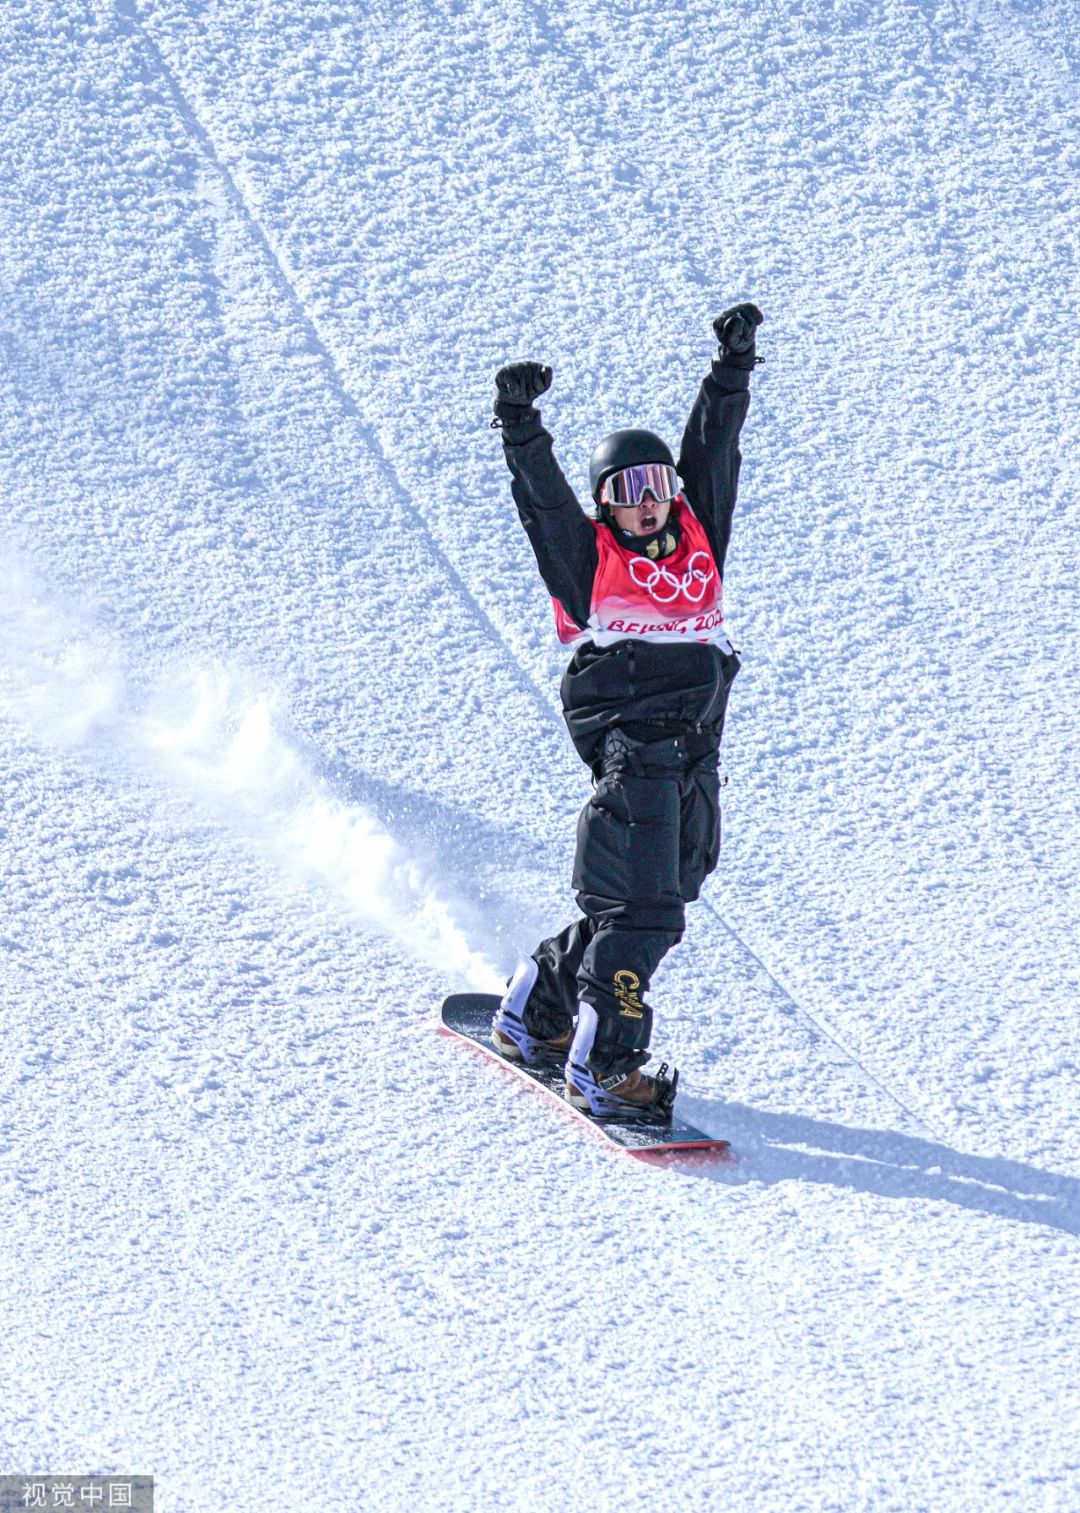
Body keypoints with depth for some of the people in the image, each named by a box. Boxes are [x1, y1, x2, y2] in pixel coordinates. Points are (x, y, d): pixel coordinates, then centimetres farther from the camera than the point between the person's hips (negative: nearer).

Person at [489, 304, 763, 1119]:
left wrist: (732, 370, 18)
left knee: (646, 902, 11)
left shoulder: (699, 538, 16)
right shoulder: (590, 556, 3)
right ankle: (599, 1066, -11)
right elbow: (543, 498, -7)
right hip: (630, 745, -6)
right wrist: (521, 424, -20)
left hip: (696, 756, 7)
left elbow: (713, 451, 20)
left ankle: (533, 1012, 25)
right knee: (640, 907, -13)